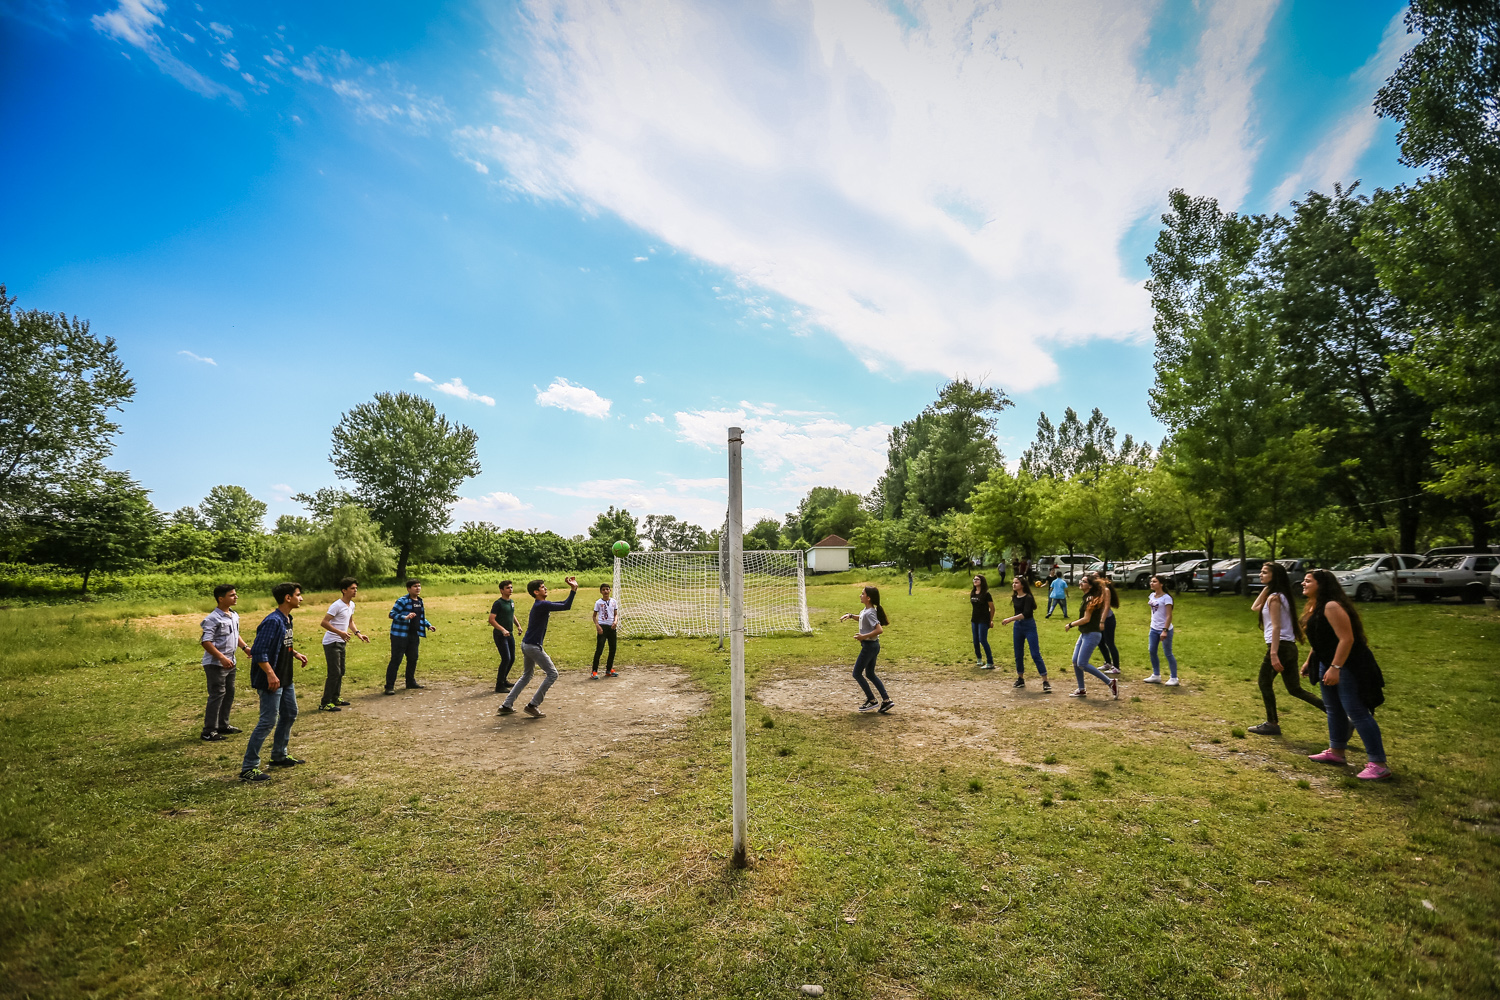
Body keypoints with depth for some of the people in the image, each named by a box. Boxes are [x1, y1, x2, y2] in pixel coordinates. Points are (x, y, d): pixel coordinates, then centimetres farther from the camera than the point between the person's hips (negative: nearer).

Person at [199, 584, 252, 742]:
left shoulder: (234, 615, 9)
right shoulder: (213, 619, -17)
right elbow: (205, 642, -21)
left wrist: (245, 647, 8)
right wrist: (222, 658, -25)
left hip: (230, 662, 9)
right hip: (215, 664, -8)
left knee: (229, 694, 15)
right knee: (217, 695, -5)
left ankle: (223, 725, 28)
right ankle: (209, 732, 4)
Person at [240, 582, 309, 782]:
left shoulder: (287, 619, 8)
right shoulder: (272, 621, -22)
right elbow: (258, 652, -25)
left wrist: (296, 654, 11)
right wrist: (270, 674, -29)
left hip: (285, 679, 10)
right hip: (271, 681, -10)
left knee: (290, 714, 20)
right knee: (268, 721, -5)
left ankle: (280, 756, 35)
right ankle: (248, 768, 6)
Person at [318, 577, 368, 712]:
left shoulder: (351, 605, 9)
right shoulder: (337, 606, -19)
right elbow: (324, 622, -23)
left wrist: (358, 633, 8)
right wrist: (340, 632, -28)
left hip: (341, 643, 9)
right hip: (331, 643, -9)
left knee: (341, 672, 16)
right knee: (334, 673, -9)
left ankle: (335, 698, 28)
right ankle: (325, 704, -1)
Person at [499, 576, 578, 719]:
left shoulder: (541, 604, 12)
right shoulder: (542, 605, -19)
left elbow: (563, 604, 15)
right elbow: (566, 606, -25)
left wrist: (573, 589, 6)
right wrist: (573, 589, -24)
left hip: (526, 645, 10)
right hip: (533, 646, -10)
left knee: (526, 676, 23)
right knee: (552, 674, -3)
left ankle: (507, 705, 26)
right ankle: (532, 705, 0)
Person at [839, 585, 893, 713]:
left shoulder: (869, 613, -22)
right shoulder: (866, 610, 6)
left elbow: (879, 629, -31)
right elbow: (862, 617, 29)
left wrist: (864, 636, -27)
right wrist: (850, 616, 15)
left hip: (869, 646, -10)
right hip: (874, 645, 10)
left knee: (857, 673, 3)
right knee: (870, 674, 18)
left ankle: (872, 701, 10)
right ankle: (886, 700, 17)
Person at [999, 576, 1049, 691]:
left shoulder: (1028, 598, -15)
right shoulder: (1014, 597, 7)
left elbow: (1025, 614, -27)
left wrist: (1010, 619, -31)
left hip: (1029, 626, -7)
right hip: (1017, 626, 7)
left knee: (1035, 654, -7)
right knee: (1018, 654, 11)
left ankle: (1045, 681, -2)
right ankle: (1020, 679, 23)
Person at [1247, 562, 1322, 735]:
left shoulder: (1274, 597, -12)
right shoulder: (1283, 596, 15)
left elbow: (1276, 627, -19)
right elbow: (1254, 608, 23)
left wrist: (1273, 654, -24)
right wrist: (1266, 588, 13)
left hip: (1280, 646, -9)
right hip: (1290, 647, 9)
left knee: (1265, 683, 4)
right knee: (1295, 689, 14)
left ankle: (1272, 724, 11)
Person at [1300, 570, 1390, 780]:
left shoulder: (1332, 607, -21)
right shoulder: (1315, 606, 10)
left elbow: (1347, 639, -26)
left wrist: (1335, 668, -28)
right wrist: (1309, 662, 21)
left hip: (1348, 666, -10)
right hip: (1328, 664, 10)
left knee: (1357, 712, -7)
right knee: (1334, 710, 18)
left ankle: (1378, 764, -1)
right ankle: (1336, 752, 30)